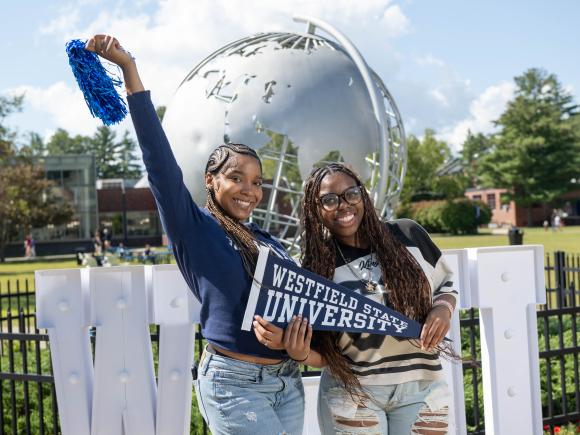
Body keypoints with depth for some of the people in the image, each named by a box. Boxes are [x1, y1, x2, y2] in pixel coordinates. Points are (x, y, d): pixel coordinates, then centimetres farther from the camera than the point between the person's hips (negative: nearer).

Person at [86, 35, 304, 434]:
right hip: (234, 382, -6)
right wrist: (129, 69, -20)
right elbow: (159, 157, -14)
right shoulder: (193, 228, -5)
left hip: (288, 380, 6)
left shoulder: (268, 243, 13)